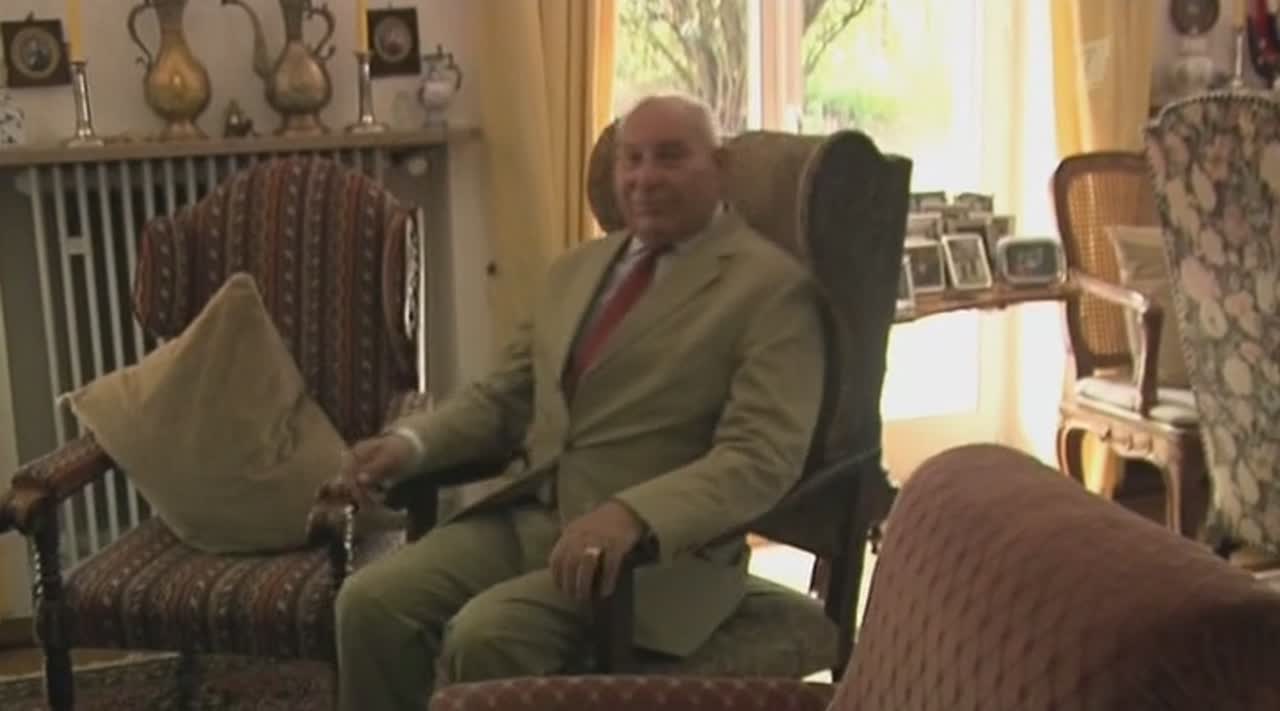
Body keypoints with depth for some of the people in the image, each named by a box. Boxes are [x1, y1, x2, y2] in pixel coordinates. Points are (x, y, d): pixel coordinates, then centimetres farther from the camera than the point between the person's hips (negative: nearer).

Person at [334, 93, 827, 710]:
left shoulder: (771, 287, -5)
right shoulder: (578, 268, 19)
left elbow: (760, 457, -16)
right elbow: (502, 396, 20)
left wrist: (631, 515, -32)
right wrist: (412, 441, 0)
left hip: (658, 547, -6)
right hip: (528, 517, 7)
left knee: (485, 634, -28)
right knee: (371, 600, -15)